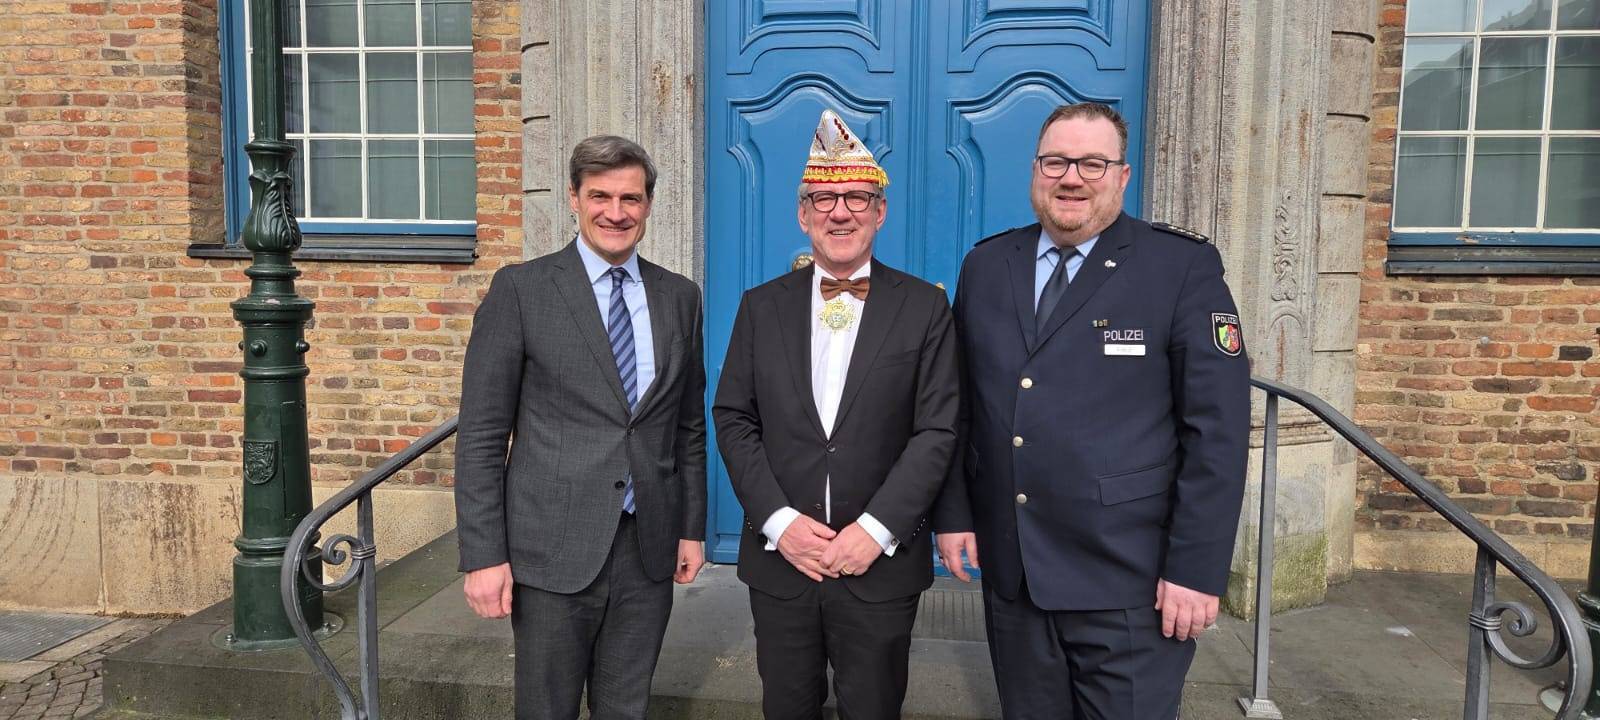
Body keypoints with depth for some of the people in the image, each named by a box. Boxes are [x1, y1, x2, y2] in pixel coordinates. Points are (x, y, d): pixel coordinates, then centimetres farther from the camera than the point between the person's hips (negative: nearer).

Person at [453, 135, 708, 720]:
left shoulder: (680, 297, 7)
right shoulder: (521, 289, -5)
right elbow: (481, 435, -6)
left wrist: (692, 529, 11)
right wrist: (483, 556, -10)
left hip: (649, 551, 3)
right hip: (554, 549, -3)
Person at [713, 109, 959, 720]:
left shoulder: (924, 309, -2)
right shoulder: (762, 307, 4)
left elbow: (937, 431, -6)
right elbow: (733, 419, 1)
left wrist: (876, 530, -14)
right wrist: (780, 522, -10)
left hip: (880, 566, -1)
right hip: (780, 557, 2)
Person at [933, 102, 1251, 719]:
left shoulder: (1184, 266, -7)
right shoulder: (986, 265, 6)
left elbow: (1217, 428, -10)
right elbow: (959, 404, 10)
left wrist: (1198, 571, -12)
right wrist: (952, 512, 6)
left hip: (1128, 583, -4)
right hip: (1010, 570, 4)